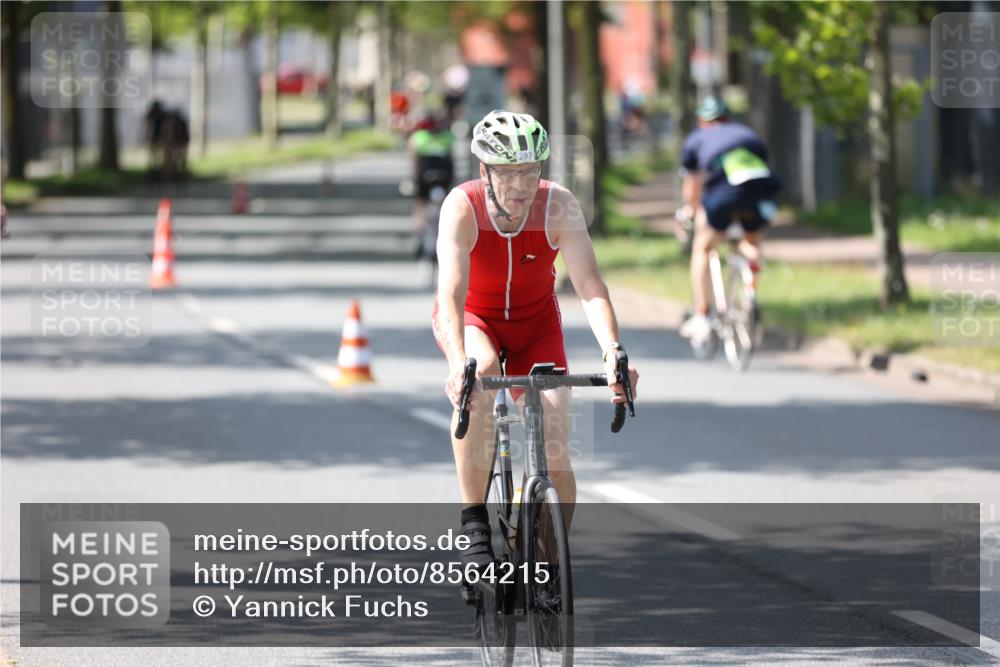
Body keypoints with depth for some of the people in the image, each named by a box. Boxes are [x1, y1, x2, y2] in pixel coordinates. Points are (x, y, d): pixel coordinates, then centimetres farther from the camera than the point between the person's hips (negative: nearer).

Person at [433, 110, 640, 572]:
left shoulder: (559, 207, -25)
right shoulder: (462, 207, -29)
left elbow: (590, 287, -32)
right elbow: (451, 294, -39)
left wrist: (613, 354, -49)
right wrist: (457, 364, -56)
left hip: (535, 322, 2)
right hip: (473, 319, -2)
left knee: (555, 454, -12)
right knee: (480, 373, -37)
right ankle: (473, 524, -29)